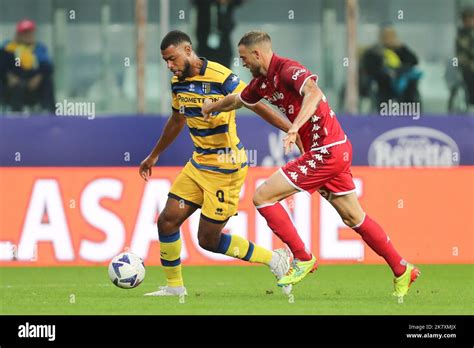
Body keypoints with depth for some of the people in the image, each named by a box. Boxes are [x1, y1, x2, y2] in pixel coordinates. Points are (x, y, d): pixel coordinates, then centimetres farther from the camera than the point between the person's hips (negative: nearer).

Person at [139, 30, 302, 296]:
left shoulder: (219, 77, -19)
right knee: (167, 221, 1)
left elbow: (258, 106, -18)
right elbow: (177, 122, 23)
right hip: (199, 163, 8)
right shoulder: (178, 82, 5)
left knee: (208, 240, -4)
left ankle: (274, 259, 11)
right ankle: (174, 286, 17)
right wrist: (154, 156, 33)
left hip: (226, 168, -8)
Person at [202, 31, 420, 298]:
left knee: (263, 197, -8)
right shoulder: (263, 81, 12)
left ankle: (303, 258, -2)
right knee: (354, 218, 16)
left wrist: (295, 128, -47)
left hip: (327, 151, -10)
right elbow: (238, 100, 34)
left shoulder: (288, 70, -17)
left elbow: (313, 92, -38)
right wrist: (212, 107, 35)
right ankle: (402, 270, 23)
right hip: (337, 149, 10)